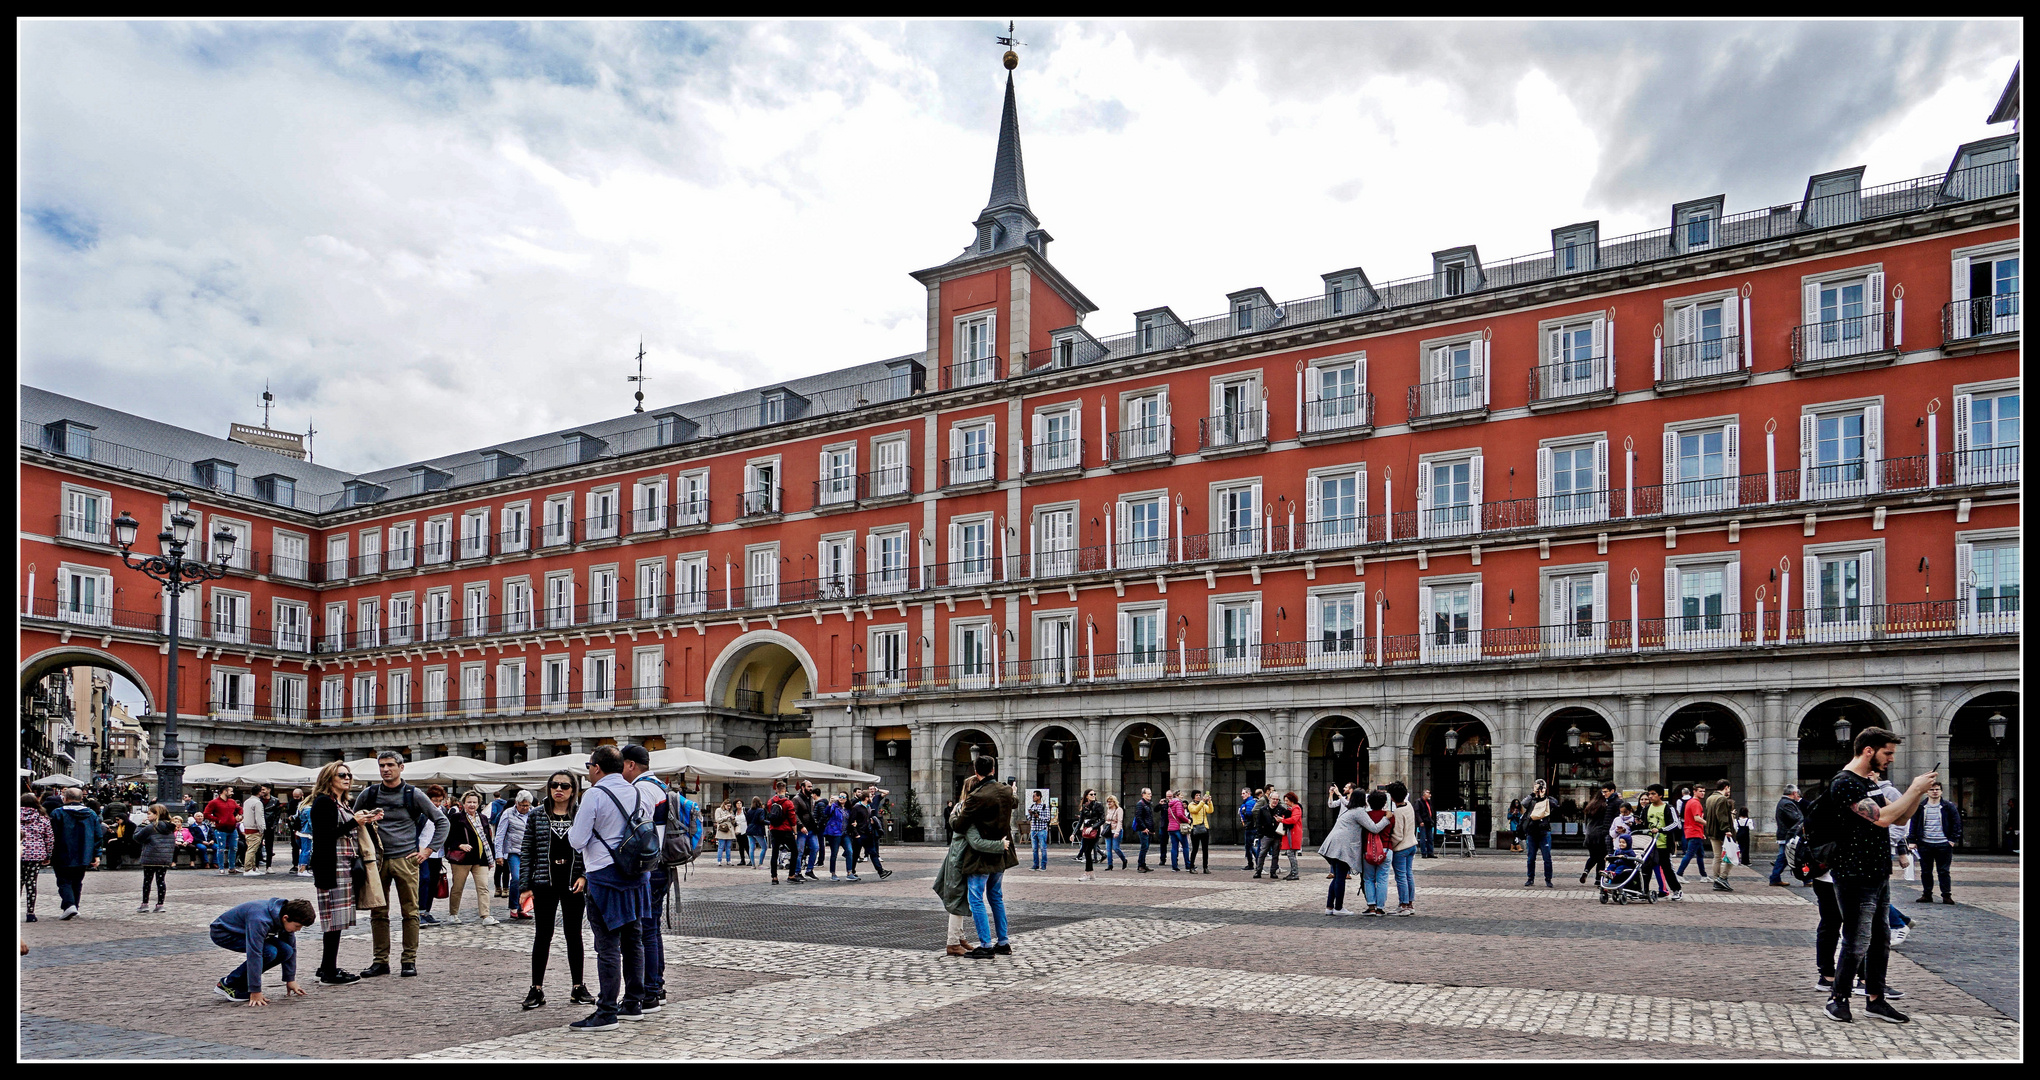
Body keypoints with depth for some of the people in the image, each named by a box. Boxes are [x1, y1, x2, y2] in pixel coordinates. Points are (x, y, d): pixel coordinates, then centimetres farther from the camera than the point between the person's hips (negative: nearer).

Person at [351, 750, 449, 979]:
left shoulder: (413, 795, 0)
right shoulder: (369, 794, 7)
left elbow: (441, 821, 4)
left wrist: (428, 850, -1)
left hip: (406, 859, -2)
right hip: (377, 860, 3)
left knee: (410, 912, -1)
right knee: (378, 913, 6)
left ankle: (409, 960, 6)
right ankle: (381, 961, 15)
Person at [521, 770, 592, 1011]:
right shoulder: (537, 815, 3)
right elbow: (527, 852, 3)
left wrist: (584, 876, -9)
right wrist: (525, 885, -2)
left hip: (573, 883, 1)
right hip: (545, 881, -1)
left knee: (574, 934, 8)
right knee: (543, 934, 3)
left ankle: (578, 987, 17)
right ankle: (536, 989, 12)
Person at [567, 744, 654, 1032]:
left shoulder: (595, 795, -12)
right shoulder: (638, 793, 8)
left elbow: (578, 841, -10)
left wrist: (570, 832, 10)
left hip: (605, 876, -7)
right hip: (636, 875, 7)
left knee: (608, 945, -4)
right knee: (632, 939, 14)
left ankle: (606, 1013, -1)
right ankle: (633, 1004, 22)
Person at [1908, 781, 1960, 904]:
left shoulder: (1949, 806, 4)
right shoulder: (1920, 807, 6)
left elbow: (1957, 823, 5)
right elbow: (1913, 824, 8)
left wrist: (1953, 839, -3)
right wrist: (1912, 841, 1)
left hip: (1943, 845, -1)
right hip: (1925, 845, 1)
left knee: (1943, 871, 2)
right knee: (1925, 871, 7)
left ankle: (1946, 895, 9)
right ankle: (1927, 894, 14)